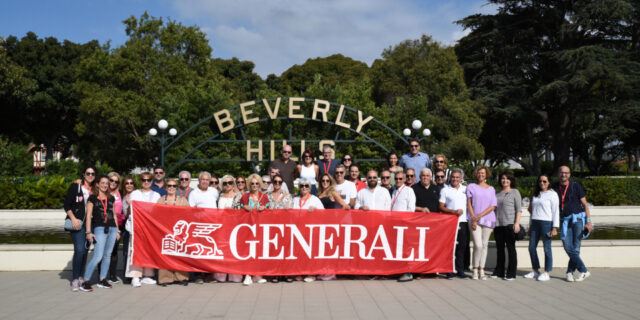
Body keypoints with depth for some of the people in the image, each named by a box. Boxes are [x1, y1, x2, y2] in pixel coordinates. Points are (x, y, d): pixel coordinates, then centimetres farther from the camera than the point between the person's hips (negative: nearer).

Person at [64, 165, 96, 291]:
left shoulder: (94, 190, 14)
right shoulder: (75, 187, 1)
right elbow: (67, 205, -3)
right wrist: (73, 218, -15)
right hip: (77, 223, -5)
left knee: (85, 250, 6)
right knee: (79, 250, -15)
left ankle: (81, 277, 17)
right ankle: (75, 279, -7)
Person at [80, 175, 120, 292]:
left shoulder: (111, 198, 15)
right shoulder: (93, 198, 1)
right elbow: (88, 215, -3)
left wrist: (117, 230, 16)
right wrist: (88, 232, -9)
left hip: (112, 228, 5)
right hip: (99, 228, -5)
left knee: (107, 255, 7)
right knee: (98, 256, -13)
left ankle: (102, 280, 16)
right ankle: (85, 281, -6)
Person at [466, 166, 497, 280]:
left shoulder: (491, 189, 13)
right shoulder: (471, 187, 9)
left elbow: (493, 206, 4)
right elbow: (469, 204, 3)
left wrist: (480, 215, -9)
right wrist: (473, 219, -7)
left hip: (488, 219, 2)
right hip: (474, 220, -2)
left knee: (484, 245, 3)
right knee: (478, 245, -13)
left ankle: (481, 270, 9)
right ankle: (475, 270, 0)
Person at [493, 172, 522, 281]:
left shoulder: (515, 192, 4)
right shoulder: (497, 194, 18)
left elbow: (519, 209, -2)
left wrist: (517, 223, -12)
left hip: (509, 224, -5)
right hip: (498, 224, 5)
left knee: (511, 248, -3)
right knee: (499, 249, 8)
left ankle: (511, 273, 0)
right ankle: (499, 272, 15)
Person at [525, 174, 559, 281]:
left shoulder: (552, 194, -3)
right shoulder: (536, 194, 16)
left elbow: (556, 212, -6)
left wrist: (555, 228, -12)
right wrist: (530, 226, 16)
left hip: (546, 223, -7)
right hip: (535, 223, 7)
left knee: (547, 248, -3)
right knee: (531, 247, 7)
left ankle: (547, 273, 4)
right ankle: (536, 271, 19)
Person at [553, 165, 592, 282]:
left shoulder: (575, 186, 3)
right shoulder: (555, 189, 11)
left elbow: (585, 204, 4)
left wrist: (588, 221, -4)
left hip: (578, 218, -2)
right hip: (566, 220, 2)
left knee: (576, 247, -8)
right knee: (568, 246, -11)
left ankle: (570, 271, 5)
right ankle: (583, 271, -2)